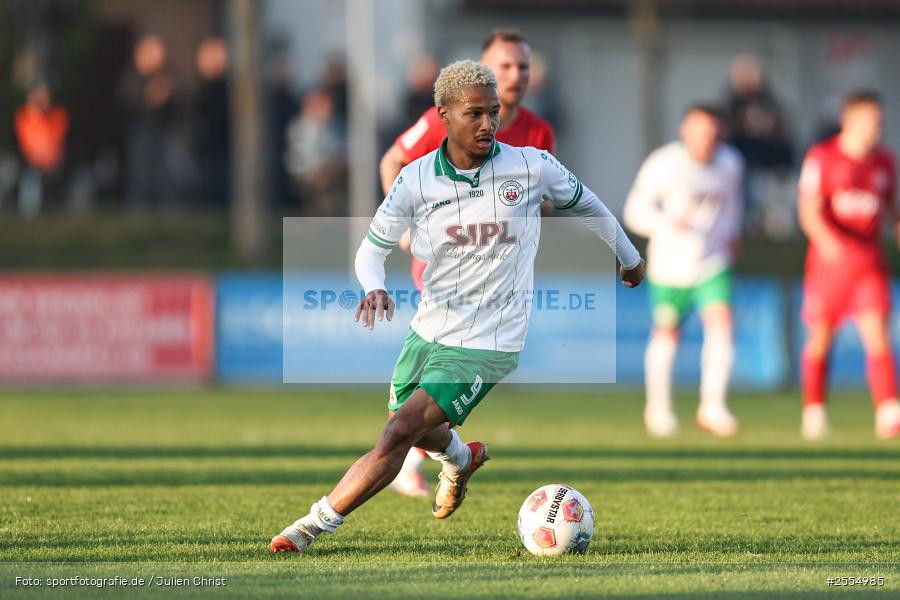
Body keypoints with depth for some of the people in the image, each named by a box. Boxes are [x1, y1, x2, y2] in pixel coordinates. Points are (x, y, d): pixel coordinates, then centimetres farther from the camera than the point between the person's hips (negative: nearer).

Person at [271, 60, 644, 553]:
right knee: (417, 430, 26)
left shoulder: (532, 166, -10)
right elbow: (372, 247, 1)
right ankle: (461, 458, 61)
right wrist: (374, 288, -23)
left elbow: (585, 205, 10)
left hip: (486, 346, -4)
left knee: (397, 435, -17)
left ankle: (313, 526, -12)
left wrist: (628, 257, 25)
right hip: (428, 332, 4)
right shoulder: (417, 179, -7)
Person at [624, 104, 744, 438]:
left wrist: (731, 233, 17)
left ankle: (712, 407, -16)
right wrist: (667, 223, -31)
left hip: (714, 264, 2)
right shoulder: (663, 164, -14)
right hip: (670, 265, -2)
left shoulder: (730, 164, 0)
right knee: (667, 334, 9)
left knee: (721, 323, -18)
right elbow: (635, 211, -14)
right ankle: (658, 408, 30)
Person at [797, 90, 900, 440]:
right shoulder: (821, 158, -5)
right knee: (820, 338, 5)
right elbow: (809, 211, -12)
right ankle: (814, 412, 20)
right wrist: (827, 239, -30)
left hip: (869, 261, 3)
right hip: (829, 258, -3)